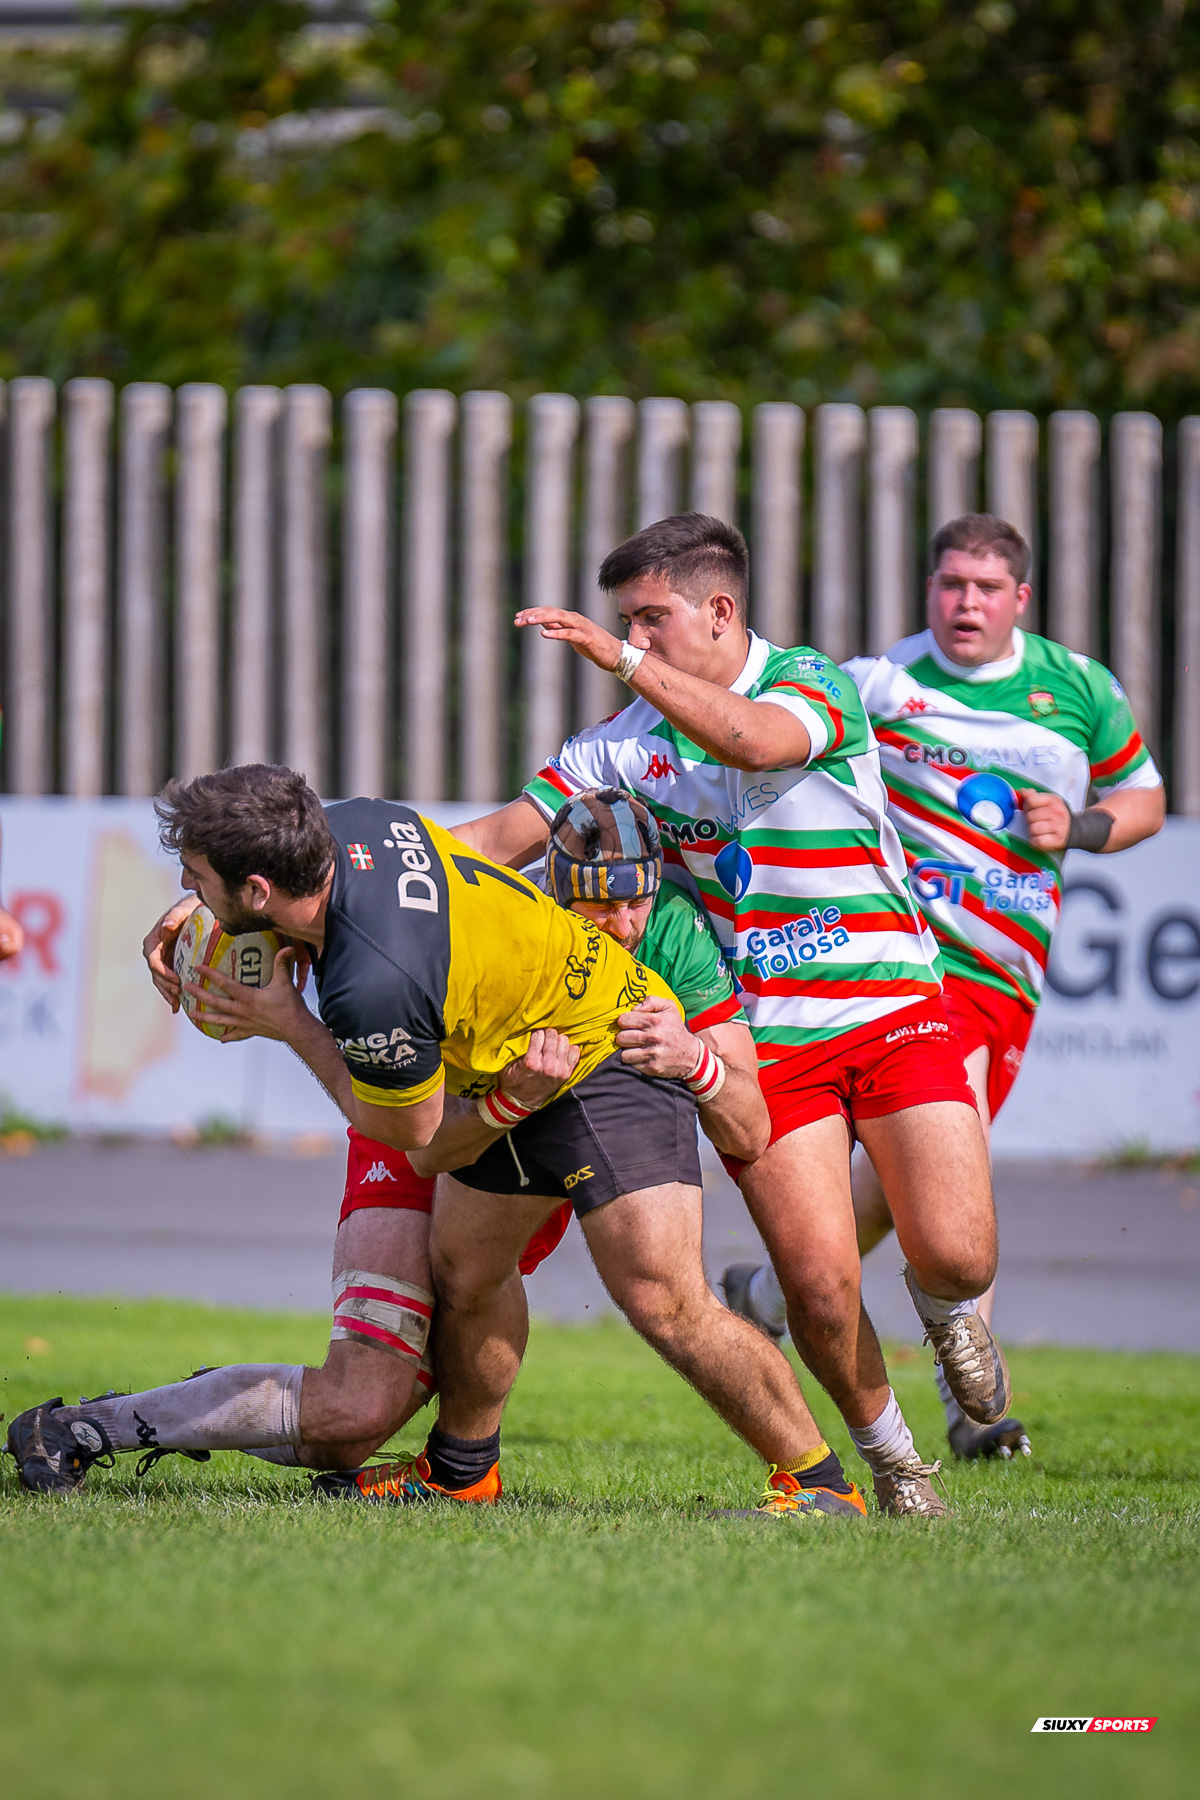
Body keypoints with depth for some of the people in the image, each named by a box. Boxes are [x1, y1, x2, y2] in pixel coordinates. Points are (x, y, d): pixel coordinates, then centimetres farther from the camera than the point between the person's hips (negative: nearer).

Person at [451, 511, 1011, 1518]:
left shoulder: (815, 684, -6)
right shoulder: (627, 743, 6)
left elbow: (753, 740, -29)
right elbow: (504, 839, 5)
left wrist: (626, 660, -36)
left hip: (892, 1009, -2)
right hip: (763, 1044, 2)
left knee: (955, 1253, -15)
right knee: (821, 1288, -13)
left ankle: (948, 1310, 23)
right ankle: (886, 1453, 13)